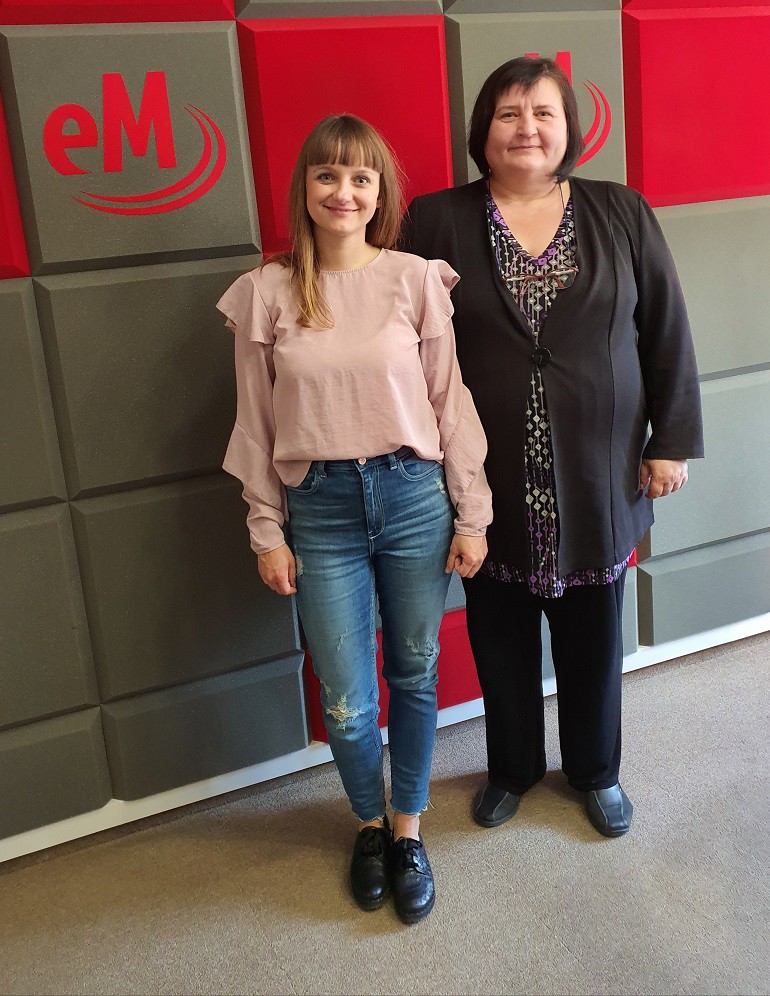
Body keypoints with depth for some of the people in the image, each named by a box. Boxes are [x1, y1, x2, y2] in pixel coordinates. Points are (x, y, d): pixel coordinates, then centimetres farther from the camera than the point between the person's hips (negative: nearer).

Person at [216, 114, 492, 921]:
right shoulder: (264, 293, -2)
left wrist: (472, 515, 0)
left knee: (415, 676, 13)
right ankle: (370, 822, 35)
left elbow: (451, 402, 0)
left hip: (413, 496, 0)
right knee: (345, 702, 5)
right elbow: (256, 424, 3)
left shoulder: (416, 279, -3)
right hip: (320, 507, 0)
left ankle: (408, 826, 36)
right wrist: (266, 533, 3)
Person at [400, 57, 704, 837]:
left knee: (592, 634, 15)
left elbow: (666, 334, 4)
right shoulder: (435, 223, -2)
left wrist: (672, 442, 1)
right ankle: (512, 766, 40)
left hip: (598, 478, 1)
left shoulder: (622, 214, 2)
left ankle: (594, 769, 40)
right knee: (500, 633, 15)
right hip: (491, 482, 0)